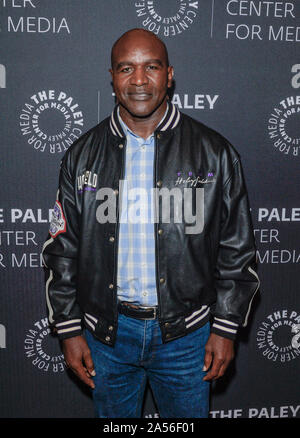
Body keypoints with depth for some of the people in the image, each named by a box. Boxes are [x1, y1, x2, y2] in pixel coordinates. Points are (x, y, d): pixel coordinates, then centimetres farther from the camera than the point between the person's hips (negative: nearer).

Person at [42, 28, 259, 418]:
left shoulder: (214, 153, -5)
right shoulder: (82, 156, -1)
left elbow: (237, 250, -2)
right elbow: (62, 250, 2)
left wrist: (226, 328, -3)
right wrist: (69, 329, 1)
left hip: (186, 333, -1)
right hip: (107, 331, 2)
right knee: (114, 417, 21)